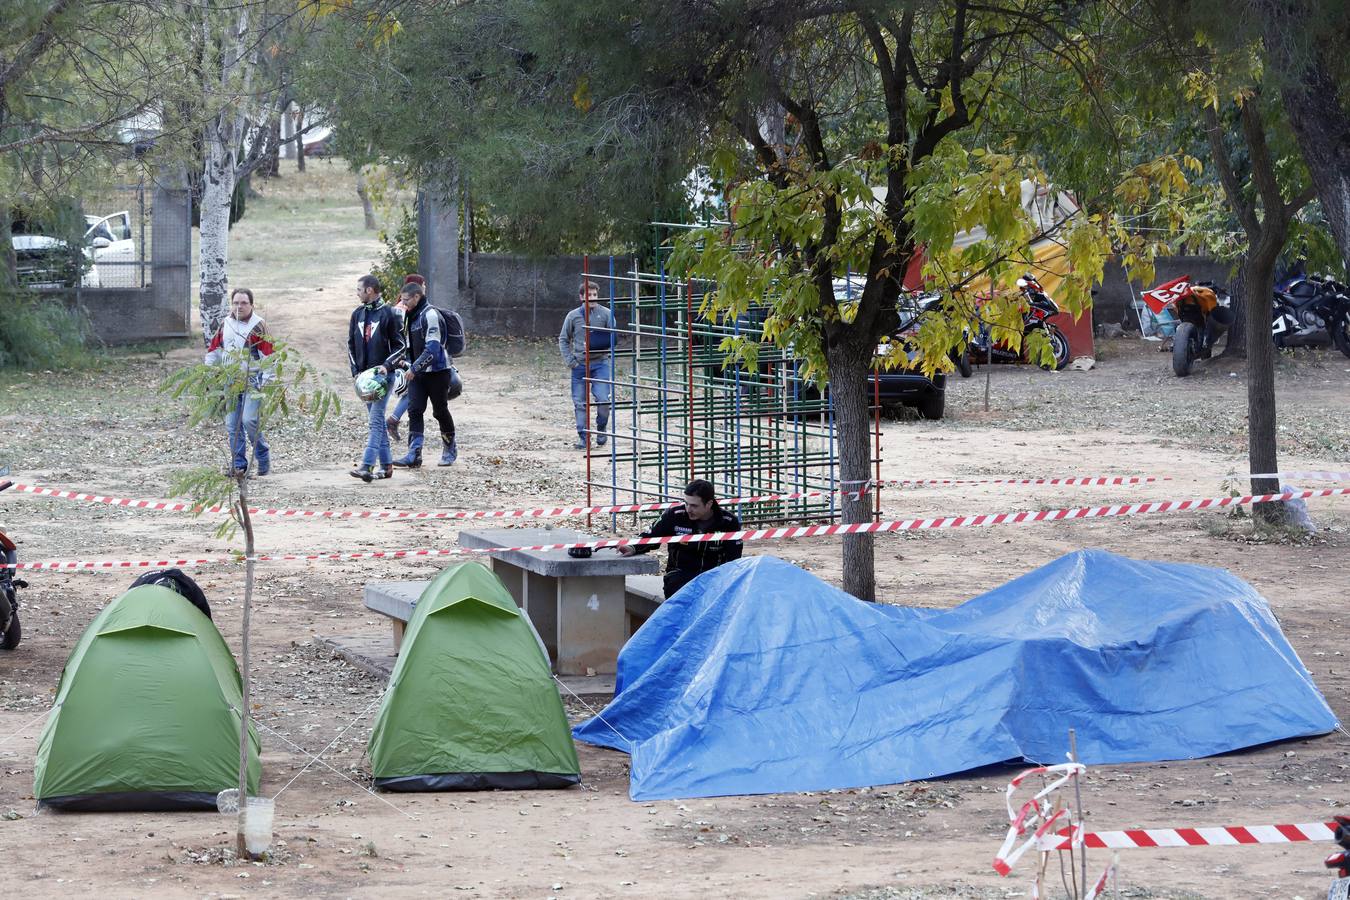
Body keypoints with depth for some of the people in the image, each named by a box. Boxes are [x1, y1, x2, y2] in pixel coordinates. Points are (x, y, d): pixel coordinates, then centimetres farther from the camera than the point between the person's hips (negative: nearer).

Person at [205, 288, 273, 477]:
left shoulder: (259, 326, -6)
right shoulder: (225, 325, 11)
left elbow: (268, 356, -9)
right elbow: (213, 351, 20)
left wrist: (266, 382, -14)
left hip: (252, 382, -6)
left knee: (249, 420, -17)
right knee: (232, 425, 3)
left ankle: (263, 456, 4)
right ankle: (238, 465, 9)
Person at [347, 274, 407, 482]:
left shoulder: (389, 314, -7)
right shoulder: (358, 314, 11)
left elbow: (401, 346, -5)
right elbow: (351, 344, 17)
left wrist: (386, 365, -17)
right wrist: (356, 371, 6)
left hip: (383, 374, -7)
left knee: (376, 420, -14)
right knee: (375, 421, 9)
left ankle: (367, 466, -23)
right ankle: (386, 465, 15)